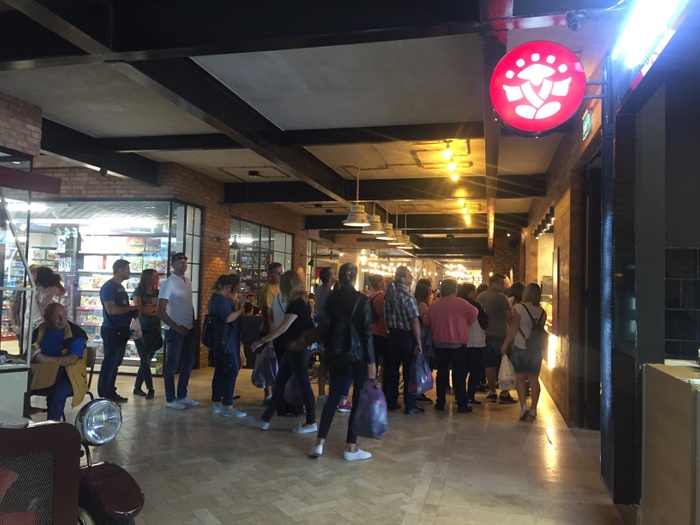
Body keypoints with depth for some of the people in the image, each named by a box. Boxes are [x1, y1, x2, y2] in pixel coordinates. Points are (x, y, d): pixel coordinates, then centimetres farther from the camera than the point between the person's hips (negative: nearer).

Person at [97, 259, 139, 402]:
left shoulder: (120, 287, 16)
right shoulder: (108, 287, -13)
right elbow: (111, 310, -24)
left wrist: (133, 313, 3)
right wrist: (131, 308, -15)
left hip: (121, 330, 9)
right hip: (112, 331, -9)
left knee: (115, 363, 14)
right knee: (109, 363, -3)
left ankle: (111, 393, 23)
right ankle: (104, 395, 6)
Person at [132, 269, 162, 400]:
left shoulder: (157, 293, 11)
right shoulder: (139, 292, -1)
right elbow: (139, 310, -12)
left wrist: (147, 310, -9)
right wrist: (155, 309, -4)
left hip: (154, 331, 4)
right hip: (142, 330, -4)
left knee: (147, 360, 6)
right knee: (145, 360, -4)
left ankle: (137, 387, 16)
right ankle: (150, 389, 1)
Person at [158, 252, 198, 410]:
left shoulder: (188, 282, 12)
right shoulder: (168, 283, -12)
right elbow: (160, 311, -15)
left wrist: (193, 322, 9)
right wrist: (176, 327, -15)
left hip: (188, 329, 8)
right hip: (175, 330, -8)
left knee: (189, 362, 14)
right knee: (173, 363, 1)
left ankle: (182, 395, 26)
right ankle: (170, 399, 11)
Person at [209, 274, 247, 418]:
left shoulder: (214, 298, 15)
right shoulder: (222, 299, -18)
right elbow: (228, 318, -30)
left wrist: (234, 304, 10)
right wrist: (240, 309, -16)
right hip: (225, 341, -11)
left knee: (220, 371, 13)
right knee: (232, 371, -9)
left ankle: (216, 403, 18)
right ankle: (227, 406, -9)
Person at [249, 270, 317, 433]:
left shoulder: (297, 304, -19)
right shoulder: (300, 302, 10)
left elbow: (283, 328, -21)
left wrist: (262, 341, -17)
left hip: (297, 350, -10)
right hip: (293, 349, 10)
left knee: (303, 384, 0)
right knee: (279, 383, 12)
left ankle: (311, 423, 11)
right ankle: (265, 419, 19)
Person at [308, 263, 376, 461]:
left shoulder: (331, 299, 1)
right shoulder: (362, 300, -9)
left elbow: (327, 328, 4)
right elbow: (367, 332, -11)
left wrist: (327, 356, 12)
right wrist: (371, 362, -8)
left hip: (336, 353, 4)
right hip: (358, 353, -4)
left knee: (332, 397, 13)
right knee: (359, 400, 6)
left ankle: (319, 443, 11)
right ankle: (351, 448, 10)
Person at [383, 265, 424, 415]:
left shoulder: (389, 293, 3)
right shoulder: (408, 297, -18)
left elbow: (387, 317, 9)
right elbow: (415, 321, -21)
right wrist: (418, 342, -17)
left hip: (393, 334, 7)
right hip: (407, 335, -6)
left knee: (392, 368, 12)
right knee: (409, 371, 2)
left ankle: (390, 401, 20)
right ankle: (410, 405, 8)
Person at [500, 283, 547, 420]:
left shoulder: (519, 308, -10)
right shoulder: (542, 312, 2)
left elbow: (513, 328, -11)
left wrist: (505, 344, -5)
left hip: (520, 348, -3)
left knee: (520, 377, 4)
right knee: (534, 379, 9)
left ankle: (523, 406, -9)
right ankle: (533, 409, 11)